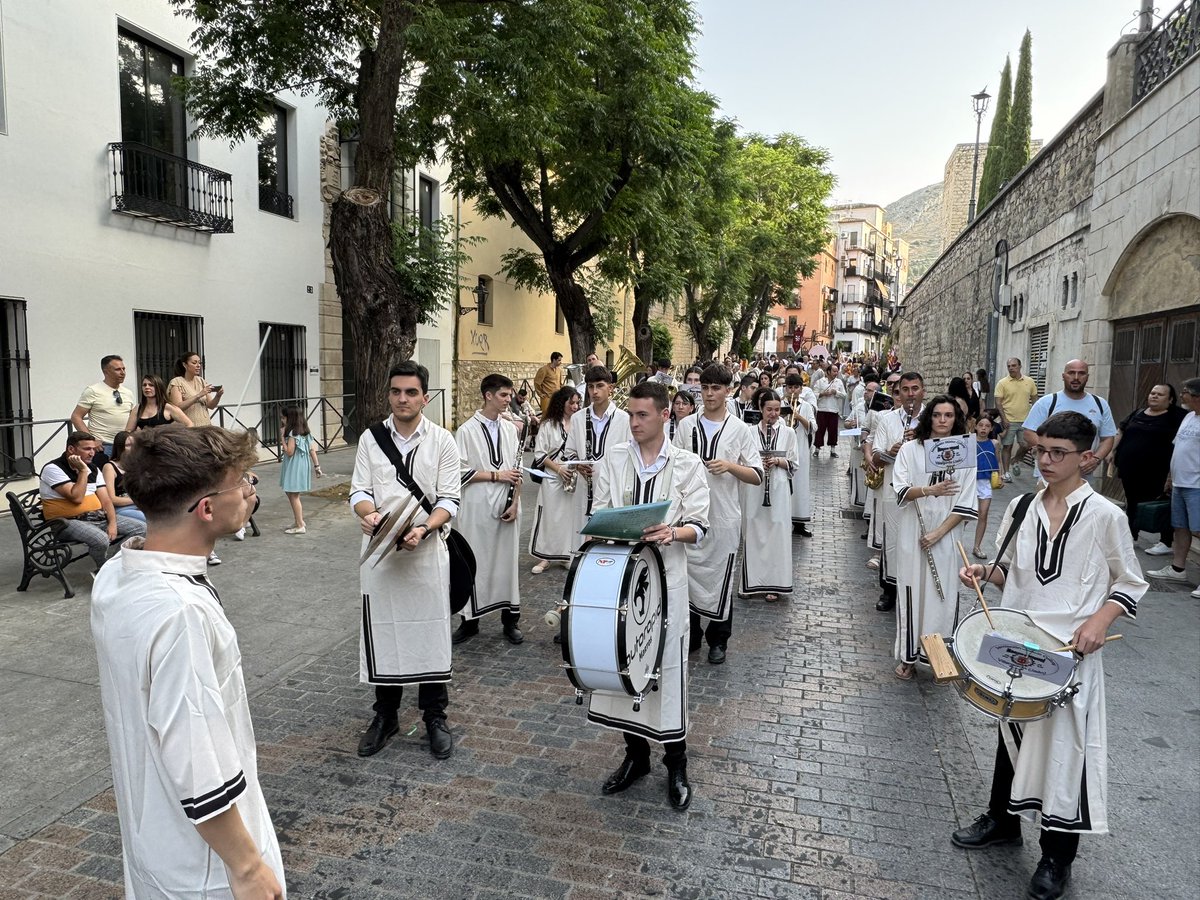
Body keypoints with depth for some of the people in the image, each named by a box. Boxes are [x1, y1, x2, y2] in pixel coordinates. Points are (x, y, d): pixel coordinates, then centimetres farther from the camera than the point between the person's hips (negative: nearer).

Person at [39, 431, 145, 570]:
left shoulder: (94, 469, 12)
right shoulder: (53, 469, -10)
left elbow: (106, 500, 6)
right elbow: (77, 498, -20)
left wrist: (113, 523, -10)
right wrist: (83, 471, -14)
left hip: (99, 517, 7)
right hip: (69, 522, -7)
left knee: (141, 528, -7)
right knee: (101, 539, -35)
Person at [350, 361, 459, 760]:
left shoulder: (442, 440, -2)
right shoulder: (370, 438, 4)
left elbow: (449, 500, -5)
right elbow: (359, 490, 1)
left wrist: (423, 529, -23)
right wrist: (367, 513, -21)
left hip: (426, 549, -2)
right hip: (379, 549, 2)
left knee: (431, 632, 6)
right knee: (382, 631, 11)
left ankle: (435, 718, 24)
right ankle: (385, 715, 30)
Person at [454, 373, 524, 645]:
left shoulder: (510, 429, 6)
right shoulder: (467, 431, -6)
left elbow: (517, 470, 9)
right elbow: (461, 472, -9)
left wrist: (515, 503, -2)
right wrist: (496, 475, -12)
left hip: (507, 507, 3)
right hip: (477, 508, -3)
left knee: (507, 560, 9)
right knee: (475, 563, 4)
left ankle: (510, 620, 21)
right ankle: (470, 620, 18)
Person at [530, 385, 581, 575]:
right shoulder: (548, 425, -1)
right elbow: (540, 454, -2)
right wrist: (559, 469, -12)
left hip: (575, 479, 2)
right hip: (553, 478, -2)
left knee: (570, 516, 6)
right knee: (549, 516, 1)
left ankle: (566, 555, 19)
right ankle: (545, 557, 12)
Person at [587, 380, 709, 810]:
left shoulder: (687, 464, -1)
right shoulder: (613, 459, 5)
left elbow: (699, 527, -4)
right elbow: (599, 514, 7)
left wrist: (673, 532, -24)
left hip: (665, 577, -2)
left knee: (668, 665, 3)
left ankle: (676, 764, 22)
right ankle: (635, 754, 30)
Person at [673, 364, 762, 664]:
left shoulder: (740, 430, 0)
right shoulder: (686, 425, 5)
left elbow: (757, 476, -3)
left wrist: (730, 466, -18)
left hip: (723, 517, -2)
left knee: (720, 579, 8)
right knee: (686, 575, 8)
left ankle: (718, 640, 25)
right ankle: (690, 635, 26)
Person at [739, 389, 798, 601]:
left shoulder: (788, 433, 4)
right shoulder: (750, 432, 4)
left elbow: (794, 464, 4)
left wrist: (778, 461, -14)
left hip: (778, 489, 0)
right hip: (754, 489, 0)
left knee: (777, 534, 1)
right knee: (753, 533, 5)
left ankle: (773, 585, 10)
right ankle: (752, 582, 16)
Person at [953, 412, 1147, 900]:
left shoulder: (1105, 516, -10)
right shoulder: (1021, 507, 2)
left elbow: (1131, 584, -2)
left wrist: (1100, 620, -18)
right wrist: (986, 570, -9)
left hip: (1072, 651, -4)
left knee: (1064, 743, 5)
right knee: (1011, 728, 18)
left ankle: (1057, 854, 24)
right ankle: (1002, 819, 38)